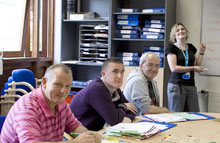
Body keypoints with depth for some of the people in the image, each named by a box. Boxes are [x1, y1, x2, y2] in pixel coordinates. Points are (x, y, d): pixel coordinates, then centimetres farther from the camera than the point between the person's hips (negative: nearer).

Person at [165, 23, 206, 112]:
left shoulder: (191, 48, 15)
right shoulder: (172, 48, -2)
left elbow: (197, 65, 20)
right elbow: (173, 68, -13)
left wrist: (202, 52, 11)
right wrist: (192, 68, -13)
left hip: (191, 85, 5)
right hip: (177, 85, -5)